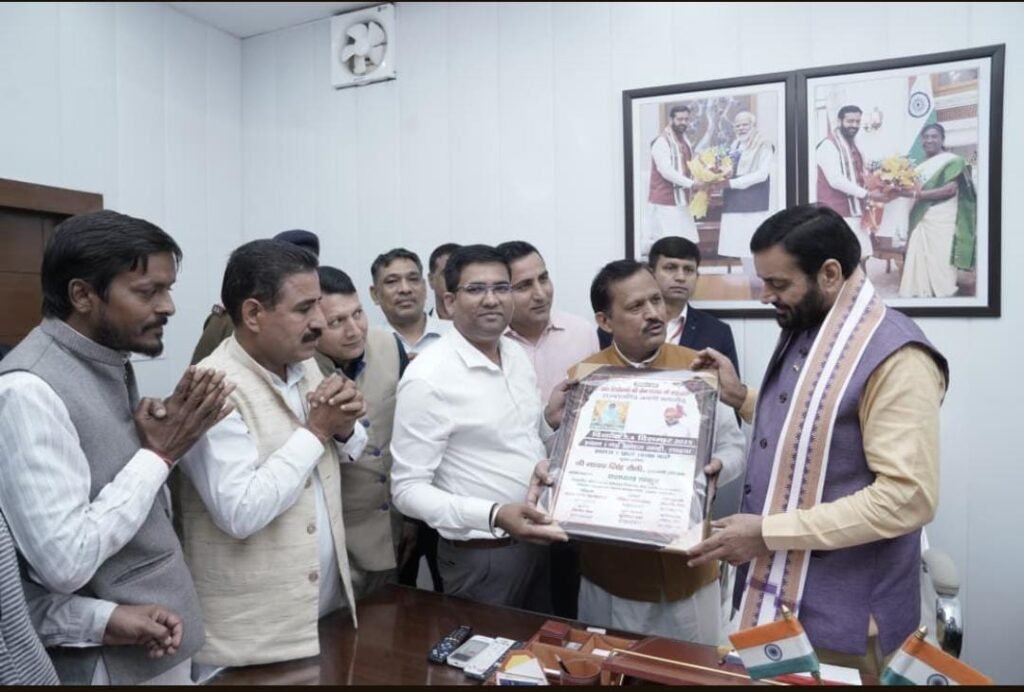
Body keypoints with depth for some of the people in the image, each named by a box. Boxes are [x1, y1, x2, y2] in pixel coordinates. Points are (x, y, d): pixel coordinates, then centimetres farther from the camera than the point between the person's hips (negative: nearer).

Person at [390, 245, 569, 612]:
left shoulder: (516, 353, 3)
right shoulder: (427, 378, -21)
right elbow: (408, 489, -20)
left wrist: (548, 419, -6)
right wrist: (493, 515, -32)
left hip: (539, 540, 7)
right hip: (481, 555, -7)